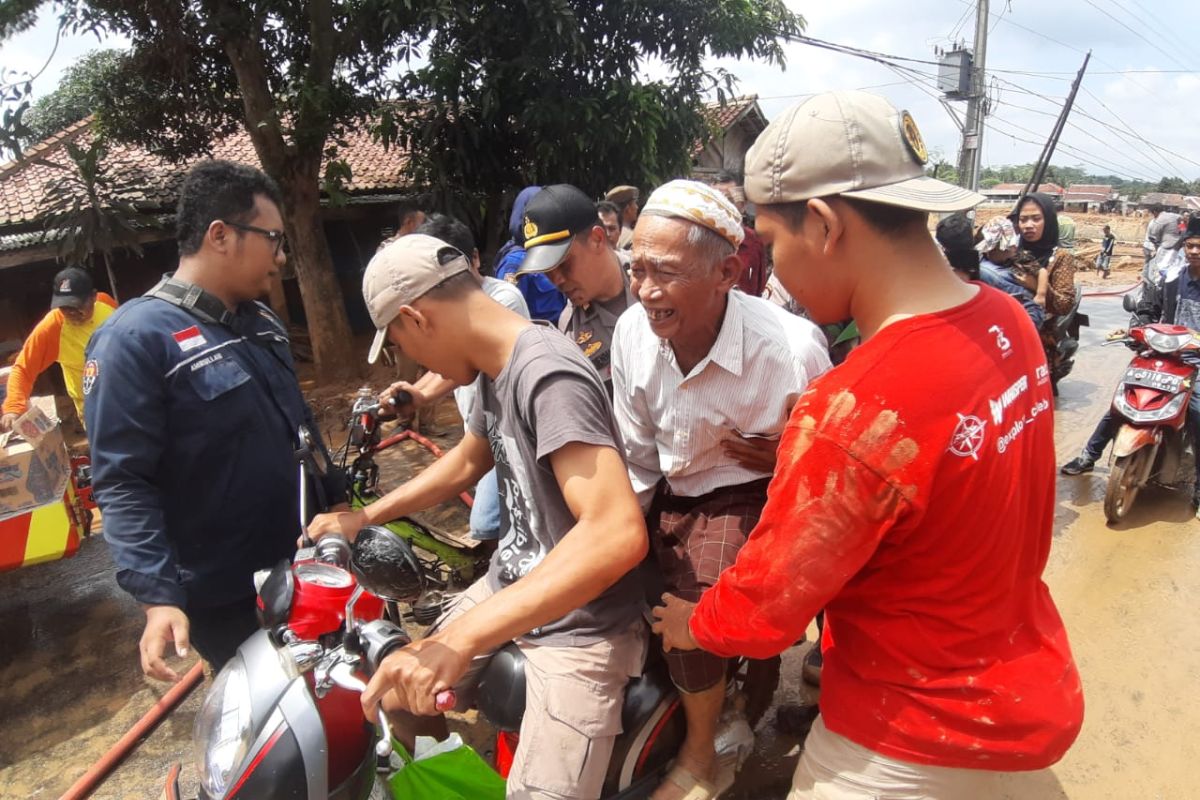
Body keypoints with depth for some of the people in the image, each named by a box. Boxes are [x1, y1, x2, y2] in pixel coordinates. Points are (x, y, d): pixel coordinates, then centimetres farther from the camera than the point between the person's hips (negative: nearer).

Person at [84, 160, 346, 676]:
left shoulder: (262, 321, 8)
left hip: (303, 566, 8)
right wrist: (157, 597, -28)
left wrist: (337, 501, 18)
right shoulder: (135, 338, -19)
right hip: (226, 596, -7)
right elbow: (123, 484, -22)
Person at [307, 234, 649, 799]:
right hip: (507, 586, 9)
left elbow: (618, 534, -39)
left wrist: (461, 638, -41)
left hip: (579, 630, -9)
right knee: (396, 697, 17)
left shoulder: (549, 376, -28)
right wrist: (366, 516, 15)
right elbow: (468, 461, 20)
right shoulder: (495, 369, 2)